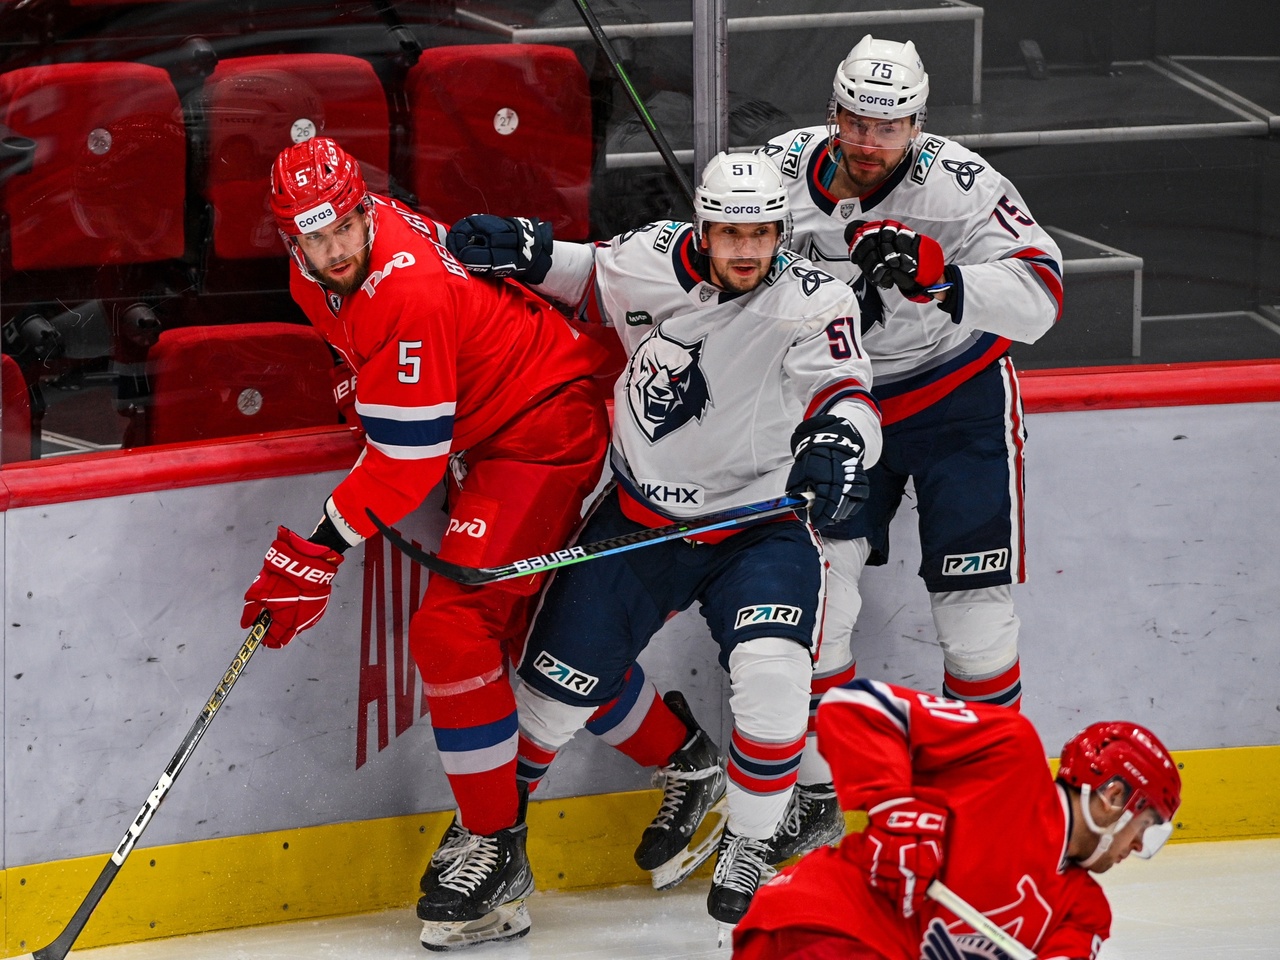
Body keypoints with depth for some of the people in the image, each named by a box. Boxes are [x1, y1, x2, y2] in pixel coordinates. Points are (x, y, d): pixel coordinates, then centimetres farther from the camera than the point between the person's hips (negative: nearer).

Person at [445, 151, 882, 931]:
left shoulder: (813, 303, -18)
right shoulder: (653, 263, -10)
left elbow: (846, 396, -30)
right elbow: (588, 282, 12)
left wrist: (836, 441, -52)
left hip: (757, 522, -4)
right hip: (643, 513, 4)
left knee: (771, 675, -28)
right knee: (566, 675, 5)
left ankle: (748, 845, -5)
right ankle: (687, 762, 35)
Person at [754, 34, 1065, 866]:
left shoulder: (959, 184, -25)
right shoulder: (785, 170, -14)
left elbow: (1038, 299, -35)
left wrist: (937, 276, -49)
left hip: (959, 400, -3)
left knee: (974, 607, -3)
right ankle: (815, 793, 7)